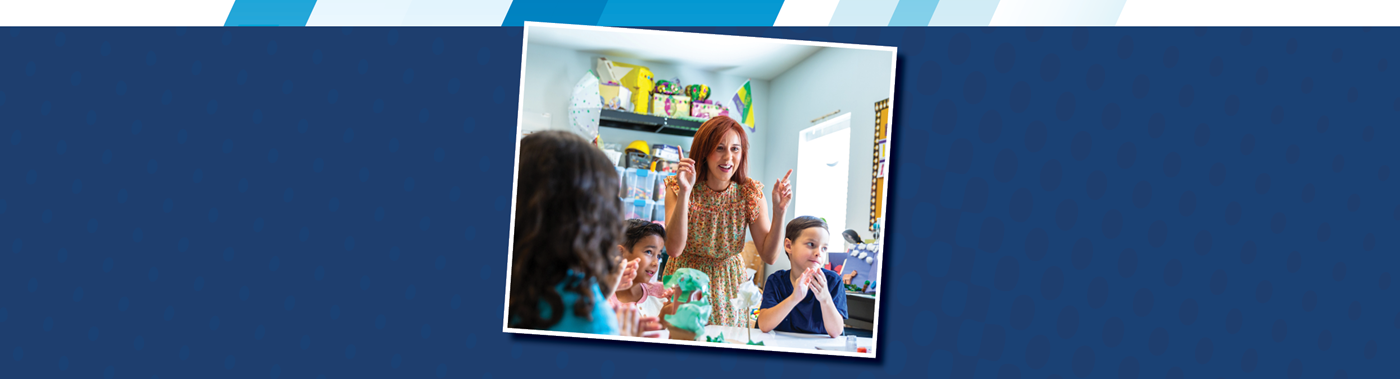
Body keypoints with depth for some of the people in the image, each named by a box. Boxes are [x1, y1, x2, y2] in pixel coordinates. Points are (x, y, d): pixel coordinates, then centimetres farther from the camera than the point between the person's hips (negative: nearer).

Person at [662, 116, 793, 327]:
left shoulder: (750, 193, -8)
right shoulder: (677, 189, -12)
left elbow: (770, 256, -7)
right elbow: (674, 249, -24)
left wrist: (779, 211, -21)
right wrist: (684, 193, -31)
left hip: (729, 288, 1)